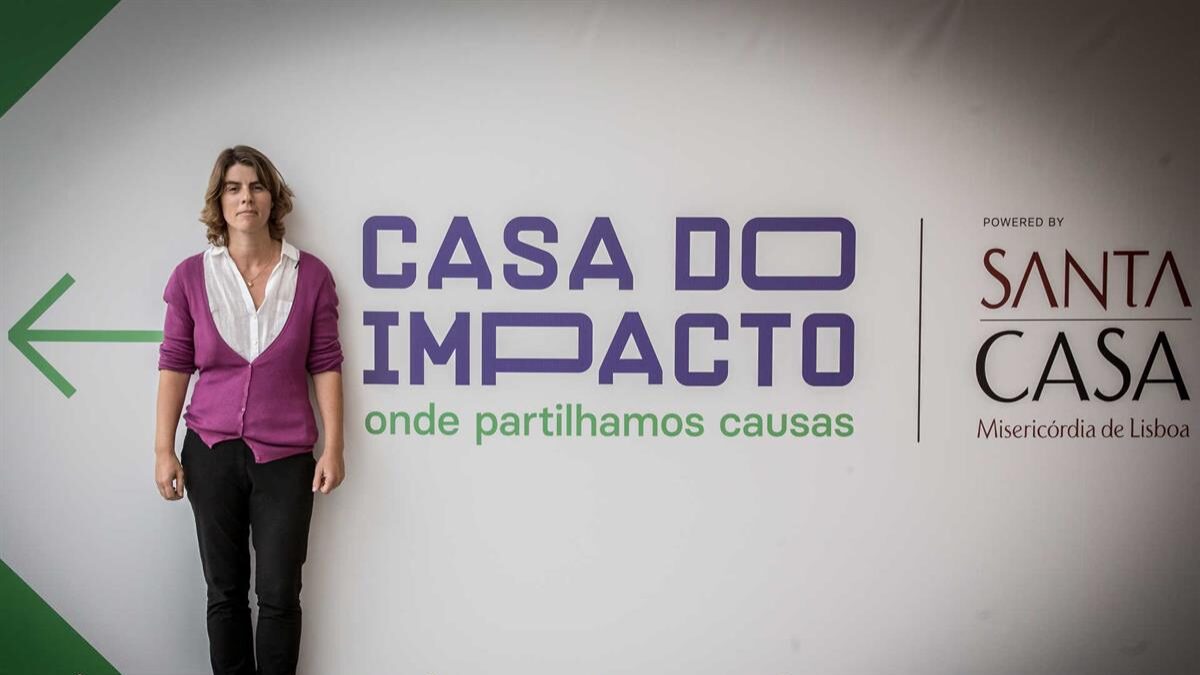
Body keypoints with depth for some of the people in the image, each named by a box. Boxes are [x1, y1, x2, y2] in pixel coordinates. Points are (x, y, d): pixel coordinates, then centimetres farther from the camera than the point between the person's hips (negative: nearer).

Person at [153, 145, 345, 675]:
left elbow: (325, 366, 0)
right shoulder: (191, 277, -1)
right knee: (225, 591, 11)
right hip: (212, 451, 1)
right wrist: (163, 451, 1)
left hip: (284, 456, -1)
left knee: (279, 595, 4)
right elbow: (175, 366, 3)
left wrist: (333, 449, -3)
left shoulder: (310, 275, -3)